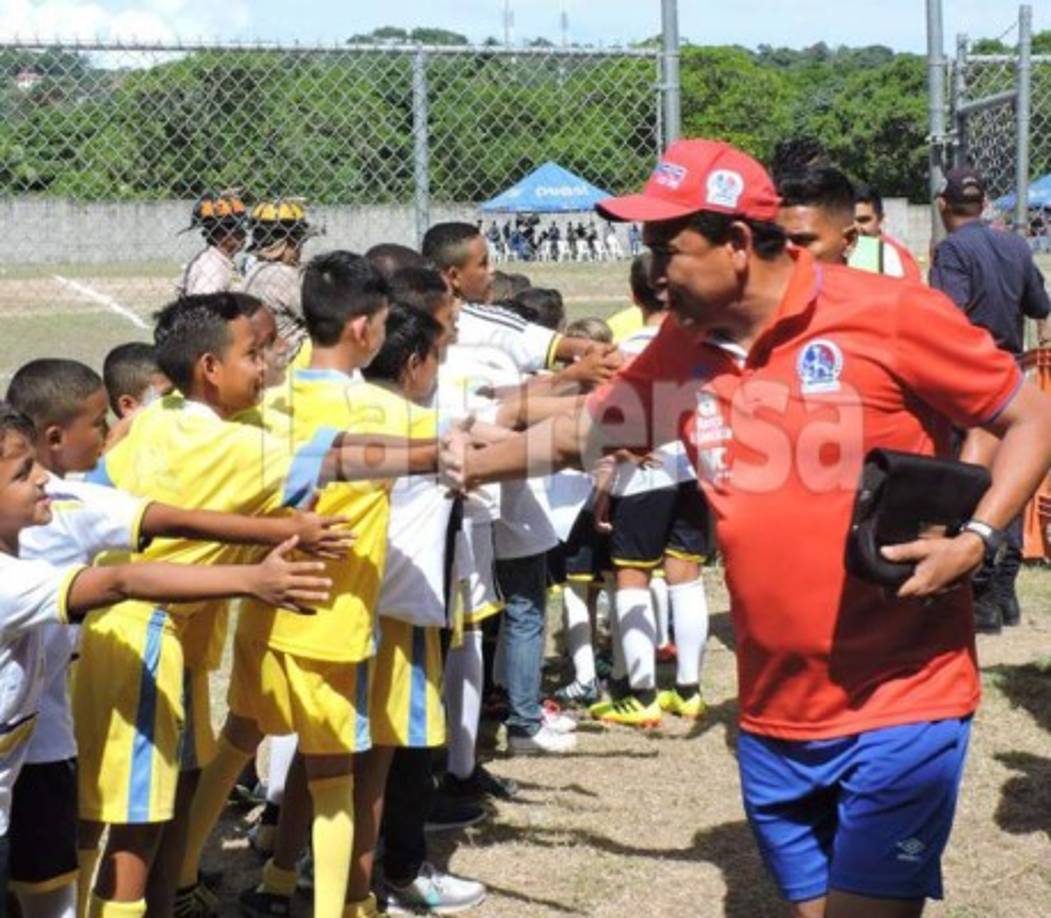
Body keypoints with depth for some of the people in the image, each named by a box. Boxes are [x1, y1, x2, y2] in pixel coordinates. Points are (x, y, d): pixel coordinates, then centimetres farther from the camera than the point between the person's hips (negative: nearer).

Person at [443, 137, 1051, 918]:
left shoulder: (890, 314, -12)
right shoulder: (681, 352, 4)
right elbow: (578, 431, 20)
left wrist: (974, 540, -17)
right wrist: (476, 465, 13)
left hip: (899, 706, -5)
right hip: (775, 716, 5)